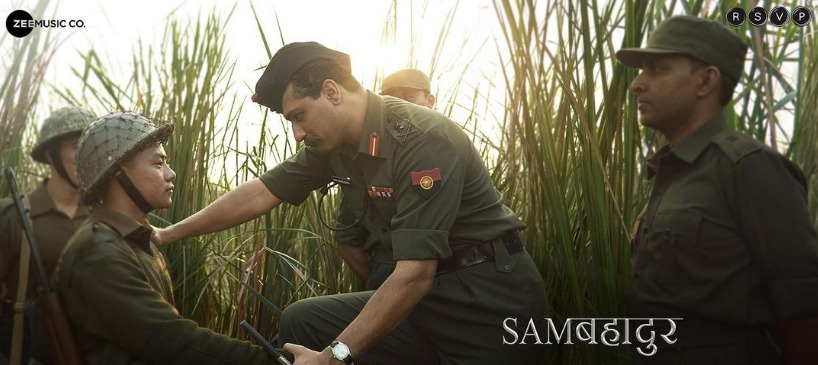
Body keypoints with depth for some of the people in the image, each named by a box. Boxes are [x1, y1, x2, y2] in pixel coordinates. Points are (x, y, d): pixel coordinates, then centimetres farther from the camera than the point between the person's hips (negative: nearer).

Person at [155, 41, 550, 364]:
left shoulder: (424, 141, -22)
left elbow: (415, 273, -26)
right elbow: (260, 193, 8)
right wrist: (167, 234, 11)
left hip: (490, 298, -7)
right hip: (428, 294, 7)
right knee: (302, 322, -1)